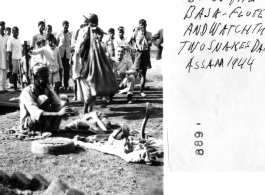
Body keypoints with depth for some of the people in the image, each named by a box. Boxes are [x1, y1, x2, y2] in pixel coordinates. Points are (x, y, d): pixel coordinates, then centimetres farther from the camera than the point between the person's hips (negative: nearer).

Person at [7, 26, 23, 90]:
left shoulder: (19, 40, 13)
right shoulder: (10, 40, -6)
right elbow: (9, 52, -8)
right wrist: (9, 63, -11)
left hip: (20, 59, 6)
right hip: (14, 59, -5)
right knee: (14, 73, 0)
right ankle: (15, 87, 7)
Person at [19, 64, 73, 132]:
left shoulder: (47, 89, 0)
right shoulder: (27, 92, -22)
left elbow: (58, 104, -6)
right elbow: (36, 113, -36)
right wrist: (58, 114, -47)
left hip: (44, 123, 7)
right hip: (28, 126, -7)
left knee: (63, 103, -9)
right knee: (44, 98, -28)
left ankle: (53, 128, -19)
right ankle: (48, 129, -22)